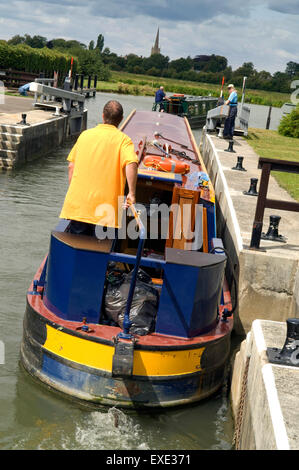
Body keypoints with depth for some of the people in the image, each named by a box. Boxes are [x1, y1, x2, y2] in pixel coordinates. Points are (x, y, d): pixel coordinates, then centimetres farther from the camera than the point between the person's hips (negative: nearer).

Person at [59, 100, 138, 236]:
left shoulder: (85, 134, 10)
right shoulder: (123, 139, -2)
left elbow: (71, 166, 11)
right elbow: (131, 164, -20)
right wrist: (131, 194, -18)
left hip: (77, 203, 3)